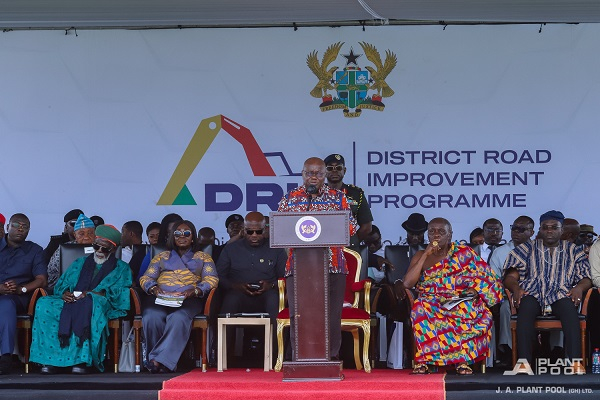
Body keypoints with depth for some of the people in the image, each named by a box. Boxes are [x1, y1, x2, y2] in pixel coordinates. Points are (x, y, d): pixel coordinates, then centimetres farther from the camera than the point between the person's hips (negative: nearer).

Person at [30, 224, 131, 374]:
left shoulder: (121, 268, 18)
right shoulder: (80, 263, 30)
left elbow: (119, 293, 0)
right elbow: (61, 284, 20)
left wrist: (90, 293, -16)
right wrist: (65, 293, -6)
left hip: (100, 304, -4)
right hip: (70, 302, 4)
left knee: (88, 302, -42)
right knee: (43, 304, -26)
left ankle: (82, 359, -43)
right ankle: (49, 359, -32)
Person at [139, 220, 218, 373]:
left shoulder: (202, 257, 24)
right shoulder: (162, 257, 29)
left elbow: (212, 279, 7)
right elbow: (145, 278, 18)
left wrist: (194, 291, -13)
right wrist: (154, 288, -7)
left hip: (189, 300, -2)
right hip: (161, 299, 2)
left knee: (178, 318, -39)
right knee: (151, 317, -35)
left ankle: (159, 359, -41)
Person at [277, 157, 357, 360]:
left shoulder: (338, 197, 11)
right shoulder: (289, 198, 12)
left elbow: (351, 226, 5)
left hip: (333, 266, 0)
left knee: (332, 314, -2)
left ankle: (331, 358, 4)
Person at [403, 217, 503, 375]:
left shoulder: (464, 253, 9)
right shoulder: (421, 256, 12)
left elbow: (485, 278, 6)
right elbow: (407, 283, -4)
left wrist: (475, 289, -16)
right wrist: (426, 255, -7)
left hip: (460, 303, -1)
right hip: (432, 302, 1)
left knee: (469, 309, -37)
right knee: (421, 308, -35)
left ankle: (462, 359, -28)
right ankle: (423, 361, -34)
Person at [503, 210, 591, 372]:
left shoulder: (573, 251, 22)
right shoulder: (527, 249, 21)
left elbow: (586, 278, 14)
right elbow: (510, 277, 13)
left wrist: (579, 287, -9)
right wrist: (516, 288, -10)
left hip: (561, 294, 0)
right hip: (532, 293, 0)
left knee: (569, 307, -37)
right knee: (526, 307, -37)